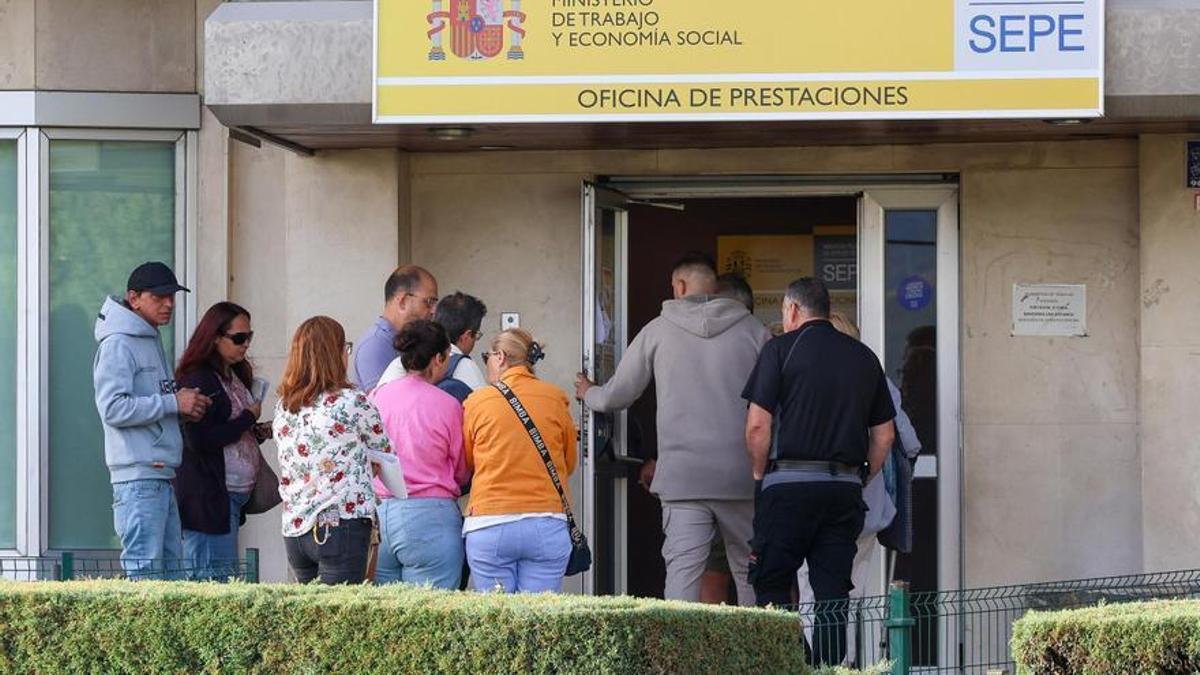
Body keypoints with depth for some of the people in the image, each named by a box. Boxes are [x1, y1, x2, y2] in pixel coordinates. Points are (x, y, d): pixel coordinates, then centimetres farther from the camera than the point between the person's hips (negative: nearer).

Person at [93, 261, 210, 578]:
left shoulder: (152, 340, 20)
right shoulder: (119, 344, -9)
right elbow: (113, 408, -20)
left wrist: (186, 405, 5)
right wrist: (174, 403, -15)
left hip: (162, 476, 10)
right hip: (138, 476, -10)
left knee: (171, 563, 9)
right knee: (144, 572, -11)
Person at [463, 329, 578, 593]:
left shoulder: (477, 402, 2)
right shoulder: (556, 400, 6)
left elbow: (464, 464, 13)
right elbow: (570, 464, 17)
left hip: (489, 526, -1)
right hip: (548, 526, 1)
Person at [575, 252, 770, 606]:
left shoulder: (658, 330, 5)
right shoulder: (752, 329, 5)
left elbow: (617, 395, 14)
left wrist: (588, 393, 36)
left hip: (683, 475, -1)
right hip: (742, 476, 1)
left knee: (682, 573, -4)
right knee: (749, 574, 8)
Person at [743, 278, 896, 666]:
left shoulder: (781, 349, -1)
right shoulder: (864, 357, 14)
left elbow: (758, 425, -7)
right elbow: (884, 435, 14)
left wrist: (760, 474, 6)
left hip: (789, 484, -4)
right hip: (845, 487, 4)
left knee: (772, 586, 1)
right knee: (833, 593, 5)